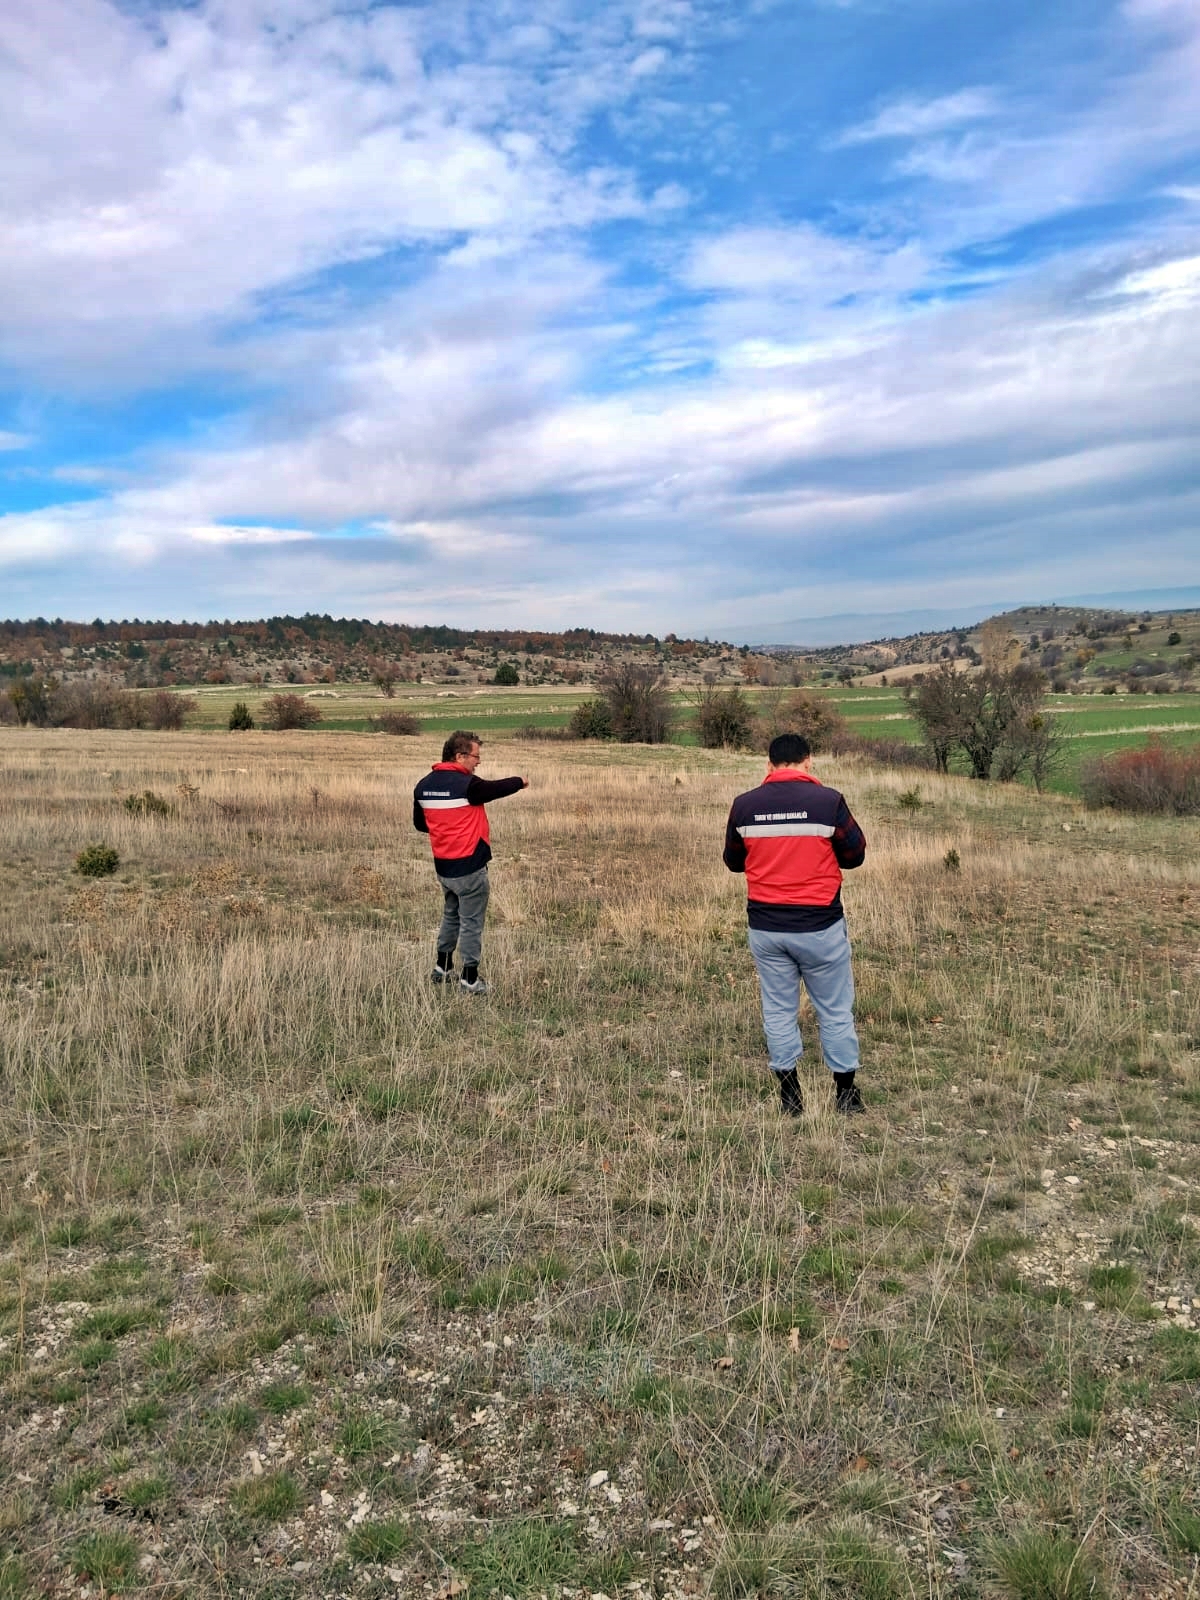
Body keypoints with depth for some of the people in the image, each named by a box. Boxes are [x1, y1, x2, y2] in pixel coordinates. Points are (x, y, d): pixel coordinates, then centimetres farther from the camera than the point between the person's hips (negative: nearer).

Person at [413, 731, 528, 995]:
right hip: (469, 866, -7)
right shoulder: (467, 784, -19)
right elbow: (499, 788, -5)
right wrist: (520, 782, 15)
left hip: (443, 865, 7)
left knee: (451, 915, 24)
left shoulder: (423, 786, 3)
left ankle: (442, 968, 33)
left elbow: (419, 823, 13)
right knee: (472, 922, 2)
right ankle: (470, 978, 6)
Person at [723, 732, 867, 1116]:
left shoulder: (744, 805, -4)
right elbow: (855, 854, 0)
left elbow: (733, 861, 8)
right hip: (820, 926, -2)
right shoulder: (828, 801, -11)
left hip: (765, 926, 2)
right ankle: (845, 1094, 21)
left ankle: (790, 1097, 20)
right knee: (835, 1010, 12)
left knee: (778, 1009, 14)